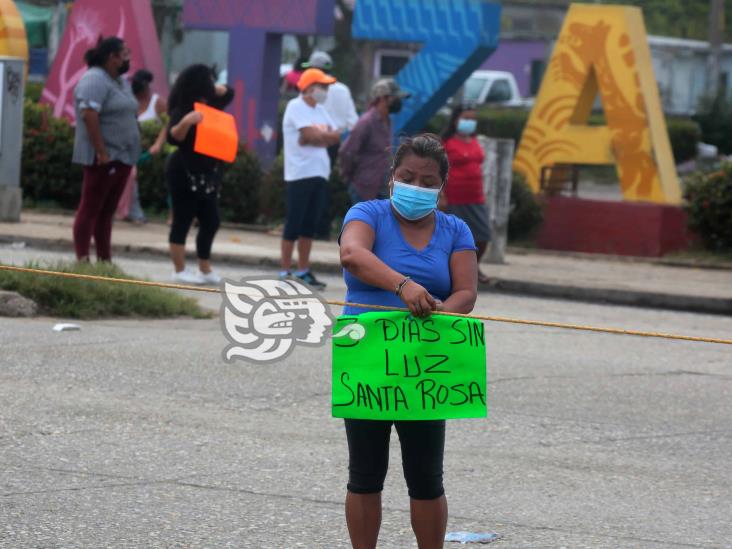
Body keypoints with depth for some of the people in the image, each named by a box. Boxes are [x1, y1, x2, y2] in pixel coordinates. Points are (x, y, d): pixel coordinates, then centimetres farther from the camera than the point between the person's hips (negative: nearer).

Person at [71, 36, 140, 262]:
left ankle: (105, 259, 13)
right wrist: (101, 151, -25)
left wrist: (132, 155, 17)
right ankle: (82, 260, -10)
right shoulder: (95, 80, -12)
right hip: (104, 157, -9)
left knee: (107, 210, 10)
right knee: (91, 208, -8)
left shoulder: (121, 82, 17)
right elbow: (89, 115, -22)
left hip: (122, 157, 9)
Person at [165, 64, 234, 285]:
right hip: (184, 175, -9)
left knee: (210, 223, 10)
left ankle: (205, 270, 18)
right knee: (182, 222, -3)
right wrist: (186, 122, -39)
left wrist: (215, 89, 6)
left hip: (207, 175, 9)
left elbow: (228, 93, 26)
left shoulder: (209, 107, 11)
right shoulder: (181, 110, -13)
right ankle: (179, 271, 1)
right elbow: (173, 138, -22)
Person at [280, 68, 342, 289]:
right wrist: (327, 134, -1)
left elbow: (335, 136, 7)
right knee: (294, 223, -6)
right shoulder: (296, 107, -8)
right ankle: (285, 272, -3)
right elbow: (312, 134, -19)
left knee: (309, 224, 8)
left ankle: (303, 271, 12)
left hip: (318, 173, 8)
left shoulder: (319, 110, 17)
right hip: (300, 174, -8)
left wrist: (317, 137, -10)